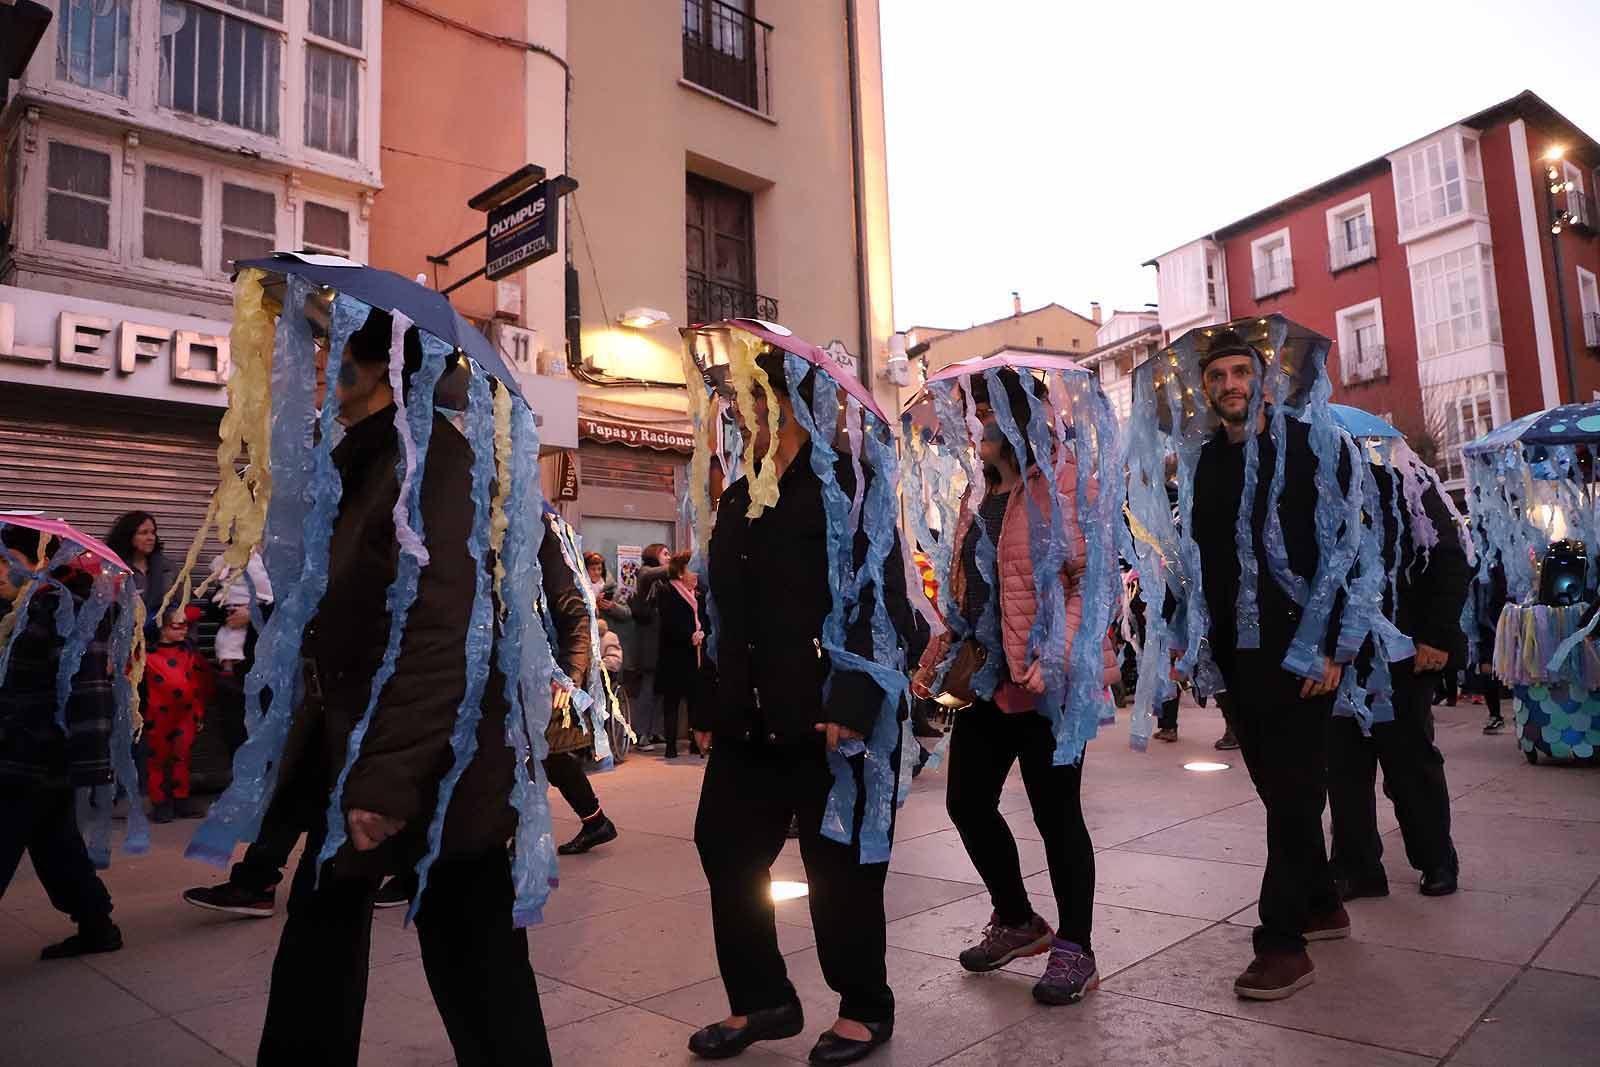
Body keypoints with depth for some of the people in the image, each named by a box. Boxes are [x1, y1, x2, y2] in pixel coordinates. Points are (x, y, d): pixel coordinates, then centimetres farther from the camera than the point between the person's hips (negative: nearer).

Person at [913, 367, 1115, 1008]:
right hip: (986, 678, 8)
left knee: (1055, 811, 2)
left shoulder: (1062, 482, -9)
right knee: (966, 801, 13)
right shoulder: (983, 494, 15)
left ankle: (1074, 949, 21)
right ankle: (1016, 922, 33)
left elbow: (1090, 583, -16)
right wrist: (934, 663, 13)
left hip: (1045, 681, -8)